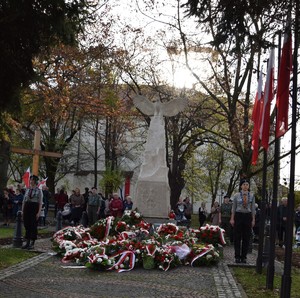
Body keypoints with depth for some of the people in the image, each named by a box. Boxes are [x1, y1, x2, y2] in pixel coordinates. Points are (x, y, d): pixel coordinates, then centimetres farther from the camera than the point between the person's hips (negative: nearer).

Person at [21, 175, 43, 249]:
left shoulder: (39, 191, -3)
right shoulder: (27, 190, 11)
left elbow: (40, 202, -6)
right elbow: (24, 201, 15)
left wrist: (39, 212, -13)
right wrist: (22, 210, 10)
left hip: (34, 208, -5)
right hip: (27, 207, 5)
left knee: (33, 226, -3)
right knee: (27, 225, 6)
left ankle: (32, 243, 4)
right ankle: (27, 242, 15)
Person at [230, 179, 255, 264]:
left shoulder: (252, 196, 6)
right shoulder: (236, 195, 2)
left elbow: (253, 209, 7)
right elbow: (233, 208, 4)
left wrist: (253, 219, 2)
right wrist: (232, 219, -2)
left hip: (248, 216, 1)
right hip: (238, 216, -1)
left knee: (246, 237, 2)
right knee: (237, 237, 0)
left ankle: (244, 257, 9)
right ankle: (237, 257, 6)